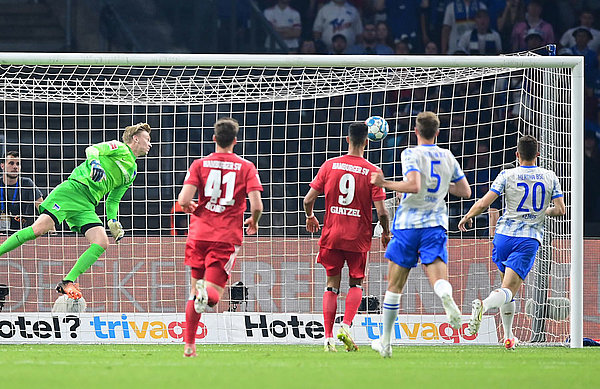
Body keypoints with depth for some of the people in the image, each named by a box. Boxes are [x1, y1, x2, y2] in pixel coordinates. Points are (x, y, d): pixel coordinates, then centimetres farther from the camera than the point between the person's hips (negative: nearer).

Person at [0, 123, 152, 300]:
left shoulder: (132, 171, 27)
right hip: (73, 189, -7)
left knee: (102, 244, -15)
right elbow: (92, 149, -8)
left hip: (86, 206, 7)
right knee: (39, 228, -22)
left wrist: (113, 222, 19)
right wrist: (95, 163, -29)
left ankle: (67, 283, -13)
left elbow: (113, 200, 33)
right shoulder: (119, 148, 7)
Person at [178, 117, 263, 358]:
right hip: (227, 238, -1)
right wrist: (253, 222, 15)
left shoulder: (200, 165, 3)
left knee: (195, 290, 16)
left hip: (200, 233, 1)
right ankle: (207, 293, -40)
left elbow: (183, 200, -8)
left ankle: (189, 345, 11)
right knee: (213, 295, -2)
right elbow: (256, 205, -7)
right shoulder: (246, 167, 2)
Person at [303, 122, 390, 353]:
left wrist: (310, 217, 21)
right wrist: (386, 234, 8)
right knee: (356, 284, 15)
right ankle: (346, 325, -7)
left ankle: (328, 337, 4)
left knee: (332, 285, 11)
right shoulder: (372, 172, -8)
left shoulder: (330, 165, -2)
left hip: (332, 235, 1)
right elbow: (381, 212, -11)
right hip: (358, 238, -1)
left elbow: (308, 199, 0)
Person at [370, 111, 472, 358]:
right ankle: (447, 298, -48)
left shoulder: (411, 154, -5)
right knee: (438, 279, -10)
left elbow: (413, 185, -22)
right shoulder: (447, 157, 10)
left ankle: (385, 341, 15)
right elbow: (465, 191, 17)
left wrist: (384, 183, -12)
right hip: (435, 225, 3)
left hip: (407, 224, -3)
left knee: (394, 285, 8)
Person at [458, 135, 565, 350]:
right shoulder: (549, 177, 5)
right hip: (530, 238, -1)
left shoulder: (507, 175, 0)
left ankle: (508, 337, 21)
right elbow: (560, 209, 5)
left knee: (507, 283, 20)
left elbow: (484, 203, -5)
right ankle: (484, 305, -43)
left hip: (504, 235, 1)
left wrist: (468, 216, 13)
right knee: (509, 290, -9)